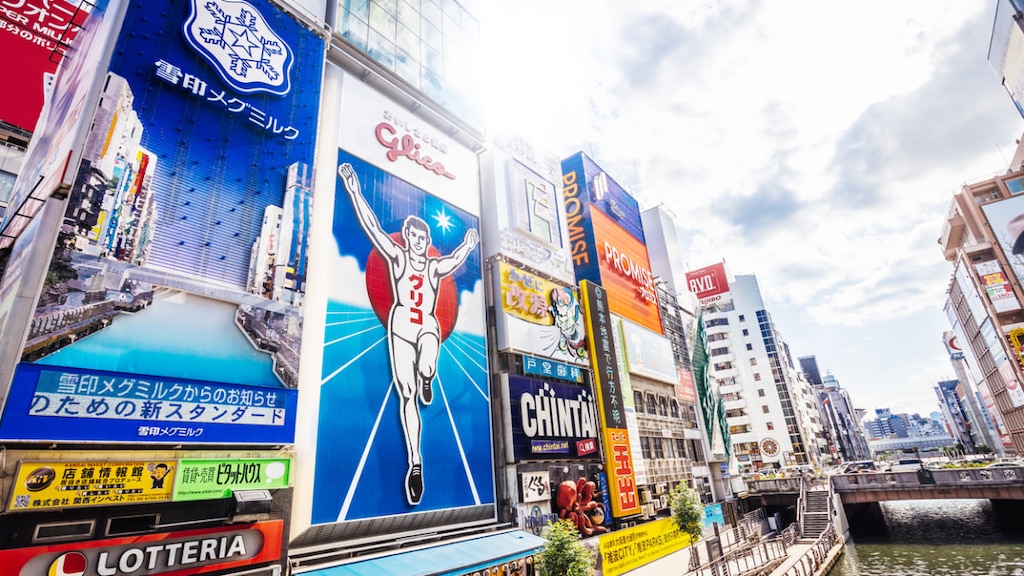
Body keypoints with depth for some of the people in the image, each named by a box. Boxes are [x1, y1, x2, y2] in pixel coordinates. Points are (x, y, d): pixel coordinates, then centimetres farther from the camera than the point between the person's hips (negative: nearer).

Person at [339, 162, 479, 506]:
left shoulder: (435, 266, 14)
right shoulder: (397, 257, 7)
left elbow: (456, 259, 2)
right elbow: (372, 227, 1)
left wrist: (468, 245, -11)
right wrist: (353, 190, -3)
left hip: (428, 327, 1)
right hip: (401, 326, 0)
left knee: (425, 369, -32)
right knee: (406, 395, -3)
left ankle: (426, 380, 8)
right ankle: (415, 462, 5)